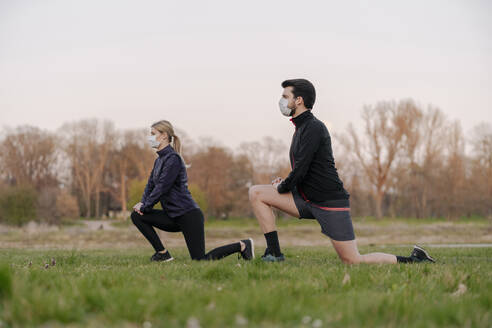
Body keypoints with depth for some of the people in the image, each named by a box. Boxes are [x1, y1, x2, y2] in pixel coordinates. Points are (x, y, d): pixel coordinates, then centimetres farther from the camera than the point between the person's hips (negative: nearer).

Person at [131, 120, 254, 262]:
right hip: (173, 217, 9)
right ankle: (162, 253, 1)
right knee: (137, 215, -1)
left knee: (200, 260, -11)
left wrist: (144, 207, -12)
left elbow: (162, 187, -18)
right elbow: (151, 184, 17)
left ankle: (242, 246, 5)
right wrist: (143, 203, -1)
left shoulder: (173, 159, -15)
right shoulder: (159, 160, 14)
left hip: (188, 215, -9)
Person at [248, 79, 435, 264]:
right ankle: (274, 254, -1)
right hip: (306, 200, 9)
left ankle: (413, 260, 7)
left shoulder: (314, 128, -15)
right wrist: (284, 183, 8)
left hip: (331, 203, -9)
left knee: (353, 262, -8)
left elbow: (301, 170, -20)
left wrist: (281, 188, -3)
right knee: (256, 193, -1)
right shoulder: (301, 127, 15)